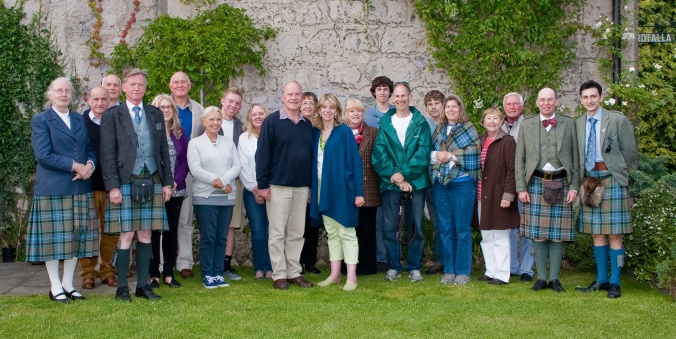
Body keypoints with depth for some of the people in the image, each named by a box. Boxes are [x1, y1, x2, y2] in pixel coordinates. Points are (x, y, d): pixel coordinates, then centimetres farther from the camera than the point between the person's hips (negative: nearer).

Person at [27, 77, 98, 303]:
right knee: (53, 238, 0)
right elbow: (43, 155, -10)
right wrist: (75, 166, -16)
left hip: (80, 188, 5)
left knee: (76, 236, 6)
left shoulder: (80, 120, 16)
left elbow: (90, 149, 15)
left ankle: (68, 284, 16)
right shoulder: (40, 121, -1)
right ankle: (55, 287, 9)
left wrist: (89, 165, -8)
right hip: (52, 189, -5)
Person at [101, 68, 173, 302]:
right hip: (125, 183, -3)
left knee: (145, 235, 6)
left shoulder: (156, 114, 14)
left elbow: (164, 150, 14)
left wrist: (167, 182, 7)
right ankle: (122, 287, 7)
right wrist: (112, 186, -11)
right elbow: (107, 154, -3)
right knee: (127, 235, -3)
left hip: (152, 181, 4)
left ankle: (143, 285, 14)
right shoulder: (112, 116, 2)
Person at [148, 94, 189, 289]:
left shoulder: (180, 133, 9)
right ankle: (153, 274, 7)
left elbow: (184, 160, 7)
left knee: (171, 231, 7)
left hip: (175, 190, 4)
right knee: (154, 231, 0)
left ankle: (168, 274, 14)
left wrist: (176, 182, -7)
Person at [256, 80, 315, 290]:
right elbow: (262, 153, -7)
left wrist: (311, 184, 11)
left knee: (297, 233, 9)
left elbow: (311, 153, 15)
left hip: (302, 187, 5)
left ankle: (294, 272, 17)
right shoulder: (272, 121, -4)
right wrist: (262, 184, -12)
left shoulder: (307, 124, 11)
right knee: (277, 233, 1)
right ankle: (279, 275, 8)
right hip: (278, 186, -5)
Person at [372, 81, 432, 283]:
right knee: (389, 227, 1)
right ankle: (394, 266, 14)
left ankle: (414, 266, 16)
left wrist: (404, 174, -12)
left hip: (416, 182, 0)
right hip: (390, 183, 1)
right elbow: (378, 155, -1)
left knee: (417, 226, 4)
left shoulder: (420, 123, 4)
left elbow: (423, 153, -5)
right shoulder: (385, 124, 7)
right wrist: (394, 176, -12)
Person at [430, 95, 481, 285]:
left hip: (462, 183, -5)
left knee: (462, 229, -1)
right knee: (445, 229, 8)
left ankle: (463, 271, 7)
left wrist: (451, 155, -13)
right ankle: (449, 270, 16)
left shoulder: (469, 130, 0)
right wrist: (436, 155, -8)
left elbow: (474, 153, -11)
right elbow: (428, 152, 13)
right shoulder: (439, 130, 15)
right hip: (441, 184, 5)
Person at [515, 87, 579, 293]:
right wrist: (521, 188, -1)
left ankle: (554, 278, 10)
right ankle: (541, 277, 10)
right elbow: (519, 160, 7)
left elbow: (575, 158, 6)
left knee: (558, 234, 2)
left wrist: (574, 187, -1)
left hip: (561, 183, 0)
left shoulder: (568, 124, 8)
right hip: (537, 183, 0)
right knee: (537, 234, 1)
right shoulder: (526, 126, 9)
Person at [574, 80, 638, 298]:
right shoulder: (577, 124, 10)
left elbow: (631, 153, 0)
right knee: (596, 234, 10)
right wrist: (582, 180, 2)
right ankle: (601, 280, 19)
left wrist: (619, 173, -2)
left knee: (614, 235, -2)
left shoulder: (617, 120, -2)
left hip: (612, 182, -4)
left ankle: (614, 282, 4)